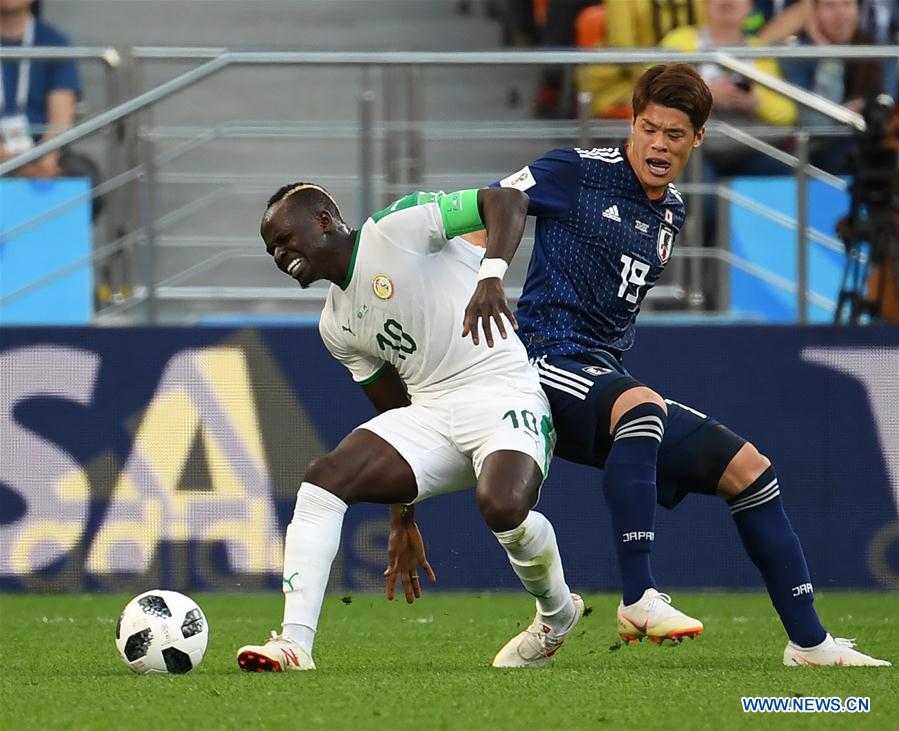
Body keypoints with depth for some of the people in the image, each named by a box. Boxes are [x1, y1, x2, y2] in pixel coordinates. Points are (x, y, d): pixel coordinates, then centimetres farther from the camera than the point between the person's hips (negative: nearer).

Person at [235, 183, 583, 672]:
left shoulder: (398, 228, -7)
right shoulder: (337, 328, 17)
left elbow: (506, 200, -13)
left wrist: (491, 276, -30)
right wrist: (403, 521, 23)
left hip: (504, 390, -7)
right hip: (431, 409, 8)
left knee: (503, 507, -34)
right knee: (324, 479, -12)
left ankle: (556, 617, -1)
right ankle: (295, 645, -17)